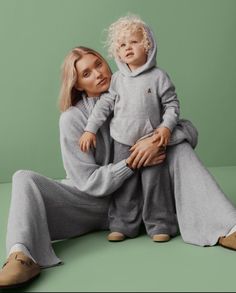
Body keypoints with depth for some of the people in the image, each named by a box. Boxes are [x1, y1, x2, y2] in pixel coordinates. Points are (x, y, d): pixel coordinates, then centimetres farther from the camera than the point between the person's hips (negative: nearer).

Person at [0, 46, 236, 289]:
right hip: (93, 203, -2)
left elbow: (190, 130, -6)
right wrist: (133, 164, -22)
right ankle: (23, 258, -51)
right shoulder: (72, 118, -10)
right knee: (25, 179, -23)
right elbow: (89, 182, -13)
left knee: (180, 146, -13)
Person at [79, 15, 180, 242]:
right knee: (124, 185, 8)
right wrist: (90, 130, 0)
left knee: (155, 182, 2)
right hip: (122, 143, 3)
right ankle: (123, 225, 19)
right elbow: (104, 105, 5)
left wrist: (166, 126, -15)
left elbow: (172, 104, -2)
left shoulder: (158, 76, -4)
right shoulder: (117, 79, 4)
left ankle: (159, 225, 14)